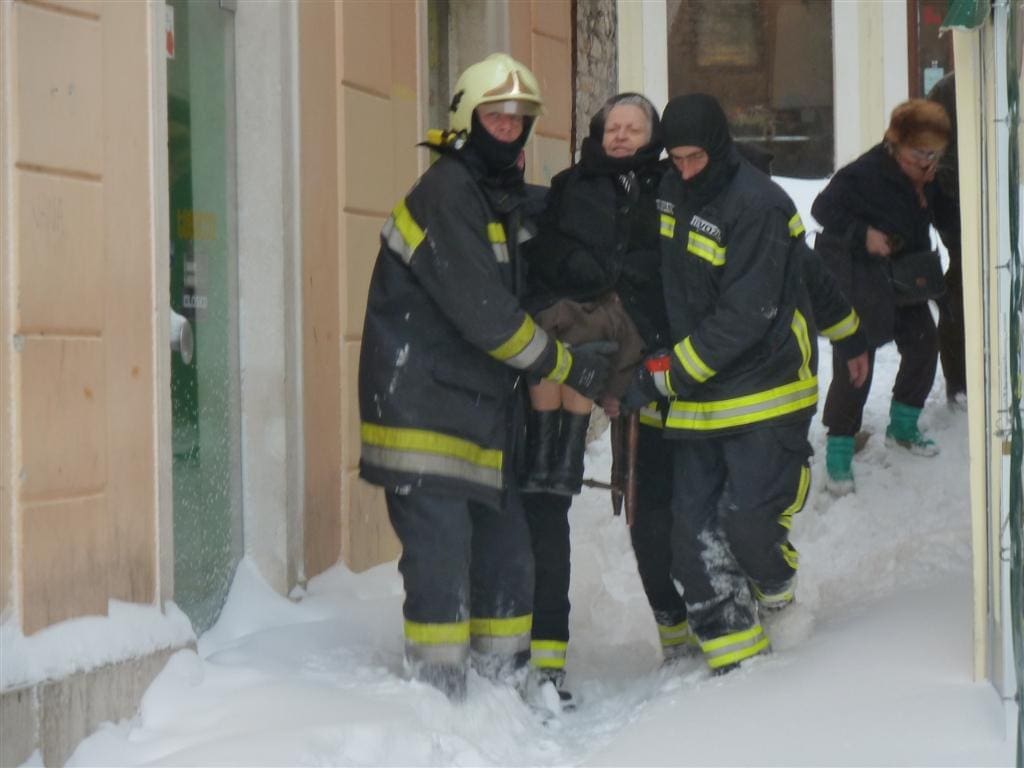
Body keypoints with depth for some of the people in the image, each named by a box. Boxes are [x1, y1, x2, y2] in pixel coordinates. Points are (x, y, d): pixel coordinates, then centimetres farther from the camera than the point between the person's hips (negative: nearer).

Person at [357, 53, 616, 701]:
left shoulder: (503, 197, 16)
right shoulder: (446, 192, -14)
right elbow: (480, 310, -20)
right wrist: (567, 365, -12)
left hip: (478, 410, 9)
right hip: (421, 401, -9)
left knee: (507, 548, 12)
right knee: (442, 553, -10)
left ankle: (508, 687, 23)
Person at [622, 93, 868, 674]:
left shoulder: (757, 206, -17)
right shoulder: (672, 193, 7)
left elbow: (743, 318, -20)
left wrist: (666, 374, -19)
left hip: (765, 392, -7)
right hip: (696, 397, 7)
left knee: (747, 517, -13)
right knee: (696, 528, -1)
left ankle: (776, 597, 19)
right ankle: (734, 652, 6)